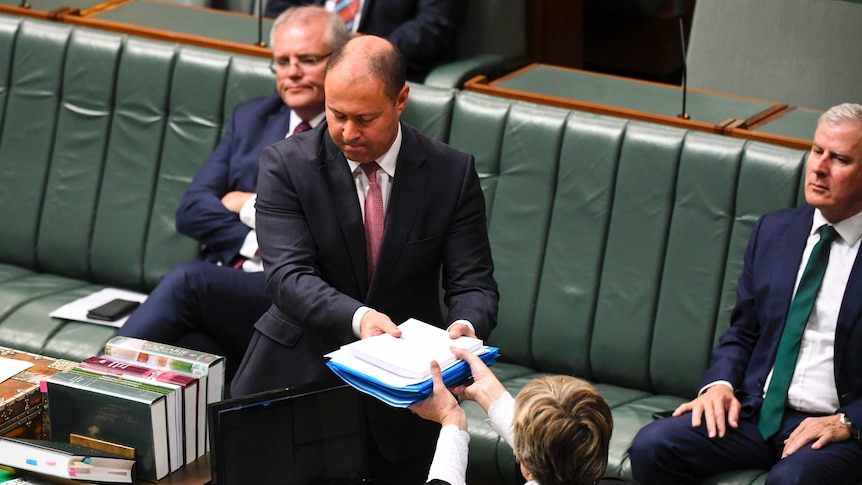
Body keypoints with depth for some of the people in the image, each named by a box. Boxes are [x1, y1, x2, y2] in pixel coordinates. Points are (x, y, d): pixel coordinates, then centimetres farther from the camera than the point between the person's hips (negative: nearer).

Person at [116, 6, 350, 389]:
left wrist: (252, 207, -2)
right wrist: (258, 242, -5)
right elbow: (192, 211, 13)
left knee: (188, 279, -31)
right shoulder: (251, 119, 22)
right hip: (225, 278, 4)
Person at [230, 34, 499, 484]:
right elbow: (288, 276, -18)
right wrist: (358, 317, -36)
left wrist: (464, 328, -29)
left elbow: (473, 283, -5)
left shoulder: (452, 173, -4)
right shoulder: (286, 165, -7)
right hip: (299, 374, 0)